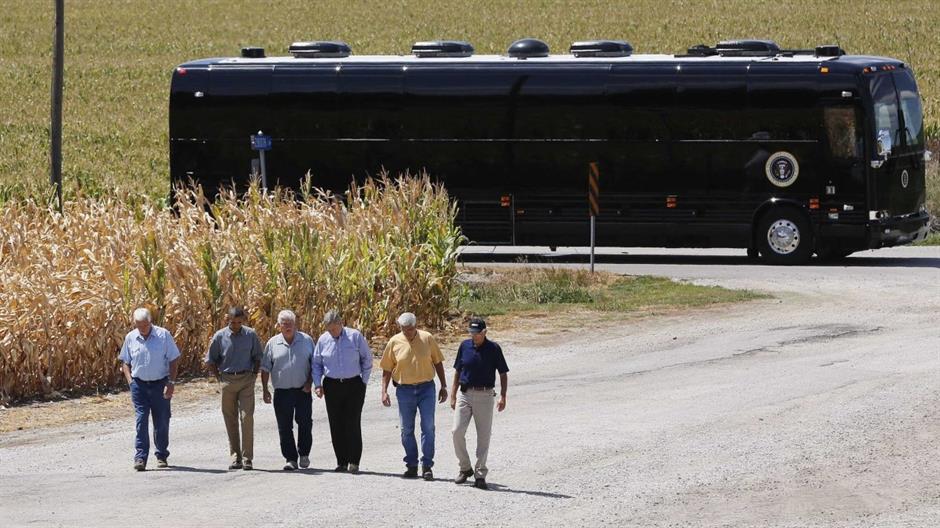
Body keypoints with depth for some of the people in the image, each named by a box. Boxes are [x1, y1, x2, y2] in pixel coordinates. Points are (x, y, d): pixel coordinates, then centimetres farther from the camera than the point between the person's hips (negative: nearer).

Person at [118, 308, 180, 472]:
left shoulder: (164, 335, -5)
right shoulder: (130, 338, 3)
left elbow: (173, 360, -2)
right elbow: (125, 362, 12)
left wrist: (171, 383, -8)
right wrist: (130, 381, -2)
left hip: (160, 384, -1)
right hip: (139, 385, 1)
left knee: (161, 421, 6)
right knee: (141, 420, -8)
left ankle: (162, 456, 20)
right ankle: (140, 457, -10)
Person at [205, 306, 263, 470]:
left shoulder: (250, 335, 1)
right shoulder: (220, 336, -1)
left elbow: (257, 357, 12)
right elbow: (210, 360, 8)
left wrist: (254, 374, 3)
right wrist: (219, 377, 3)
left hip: (246, 379, -1)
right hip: (227, 380, 1)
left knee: (247, 417, -10)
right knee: (230, 420, 4)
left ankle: (247, 458, -8)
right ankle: (235, 458, 10)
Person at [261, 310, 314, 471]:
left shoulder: (306, 341, 4)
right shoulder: (273, 344, 6)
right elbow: (265, 368, 9)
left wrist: (309, 383, -3)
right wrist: (265, 390, 2)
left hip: (302, 391, -1)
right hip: (282, 391, 1)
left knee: (305, 423, -5)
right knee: (285, 427, 0)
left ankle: (304, 453, 14)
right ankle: (291, 459, 6)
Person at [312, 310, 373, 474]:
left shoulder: (355, 337, -2)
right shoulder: (323, 340, 4)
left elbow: (367, 360, 5)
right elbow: (316, 363, 14)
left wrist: (364, 381, 2)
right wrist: (318, 384, 3)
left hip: (354, 385, -3)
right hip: (332, 385, 3)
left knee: (353, 423, -8)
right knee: (336, 425, 2)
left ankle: (354, 462, -4)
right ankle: (341, 462, 7)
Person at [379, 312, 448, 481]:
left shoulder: (427, 339, -1)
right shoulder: (394, 342, -1)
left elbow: (438, 363, 7)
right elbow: (387, 370, 6)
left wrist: (443, 386, 6)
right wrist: (384, 391, -1)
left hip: (426, 388, -1)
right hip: (404, 389, 1)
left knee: (428, 427, -7)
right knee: (407, 430, 6)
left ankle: (427, 466, -2)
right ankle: (411, 465, 16)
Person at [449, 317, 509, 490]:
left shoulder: (493, 349, -3)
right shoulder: (465, 346, 4)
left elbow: (503, 374, 2)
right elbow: (457, 372, 12)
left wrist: (503, 396, -9)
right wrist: (453, 396, 8)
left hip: (485, 396, -2)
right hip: (465, 394, 2)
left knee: (483, 436, 0)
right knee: (457, 431, -7)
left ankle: (480, 474, 6)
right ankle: (465, 468, 10)